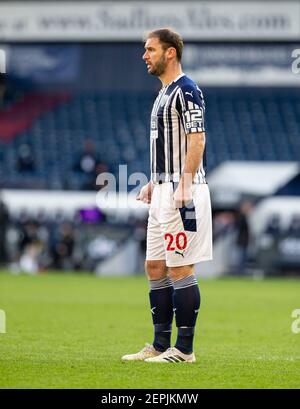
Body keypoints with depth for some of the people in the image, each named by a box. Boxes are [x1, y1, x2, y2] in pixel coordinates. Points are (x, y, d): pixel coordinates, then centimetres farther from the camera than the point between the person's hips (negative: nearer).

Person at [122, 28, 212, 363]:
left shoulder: (186, 90, -12)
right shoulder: (164, 93, 18)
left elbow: (196, 140, -19)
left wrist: (184, 185, -26)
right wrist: (154, 183, 22)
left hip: (183, 194, -10)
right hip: (162, 193, 10)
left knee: (180, 269, -8)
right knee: (155, 267, 11)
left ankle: (184, 349, -4)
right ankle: (160, 345, 16)